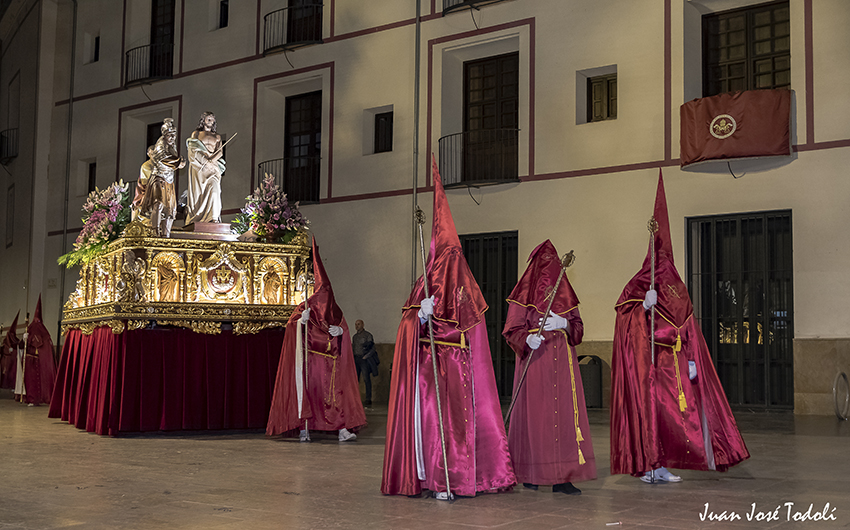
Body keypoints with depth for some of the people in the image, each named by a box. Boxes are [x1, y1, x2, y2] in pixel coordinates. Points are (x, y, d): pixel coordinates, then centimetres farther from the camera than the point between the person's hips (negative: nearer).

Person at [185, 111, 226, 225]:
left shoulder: (217, 136, 20)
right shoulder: (196, 133, 14)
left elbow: (219, 152, 10)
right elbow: (192, 150, 2)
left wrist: (211, 160, -10)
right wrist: (205, 161, -10)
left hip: (213, 166, 1)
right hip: (198, 166, -1)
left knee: (214, 188, -17)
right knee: (198, 190, -9)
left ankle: (214, 217, -24)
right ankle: (196, 219, -13)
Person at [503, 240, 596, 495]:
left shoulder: (564, 294, 15)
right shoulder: (524, 294, 2)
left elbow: (578, 328, 12)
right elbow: (512, 330, -3)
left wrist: (563, 323, -8)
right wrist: (527, 339, -23)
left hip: (562, 363, 4)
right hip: (534, 361, -4)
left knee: (564, 414, -2)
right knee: (534, 413, -4)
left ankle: (562, 476, 0)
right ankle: (530, 472, 7)